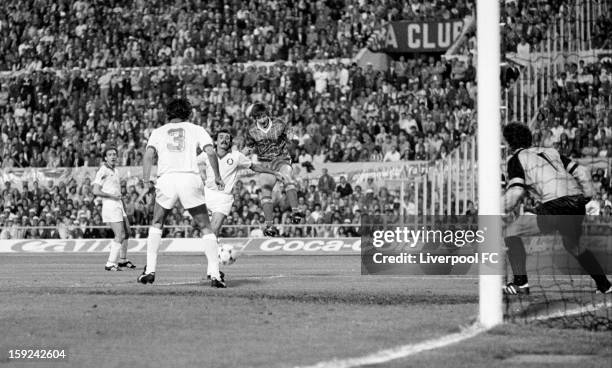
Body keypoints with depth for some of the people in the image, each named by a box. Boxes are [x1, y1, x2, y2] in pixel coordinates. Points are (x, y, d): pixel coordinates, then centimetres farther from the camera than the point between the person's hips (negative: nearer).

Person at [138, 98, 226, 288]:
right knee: (206, 228, 8)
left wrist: (145, 180, 0)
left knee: (156, 225, 21)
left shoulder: (158, 132, 19)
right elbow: (211, 152, 2)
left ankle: (150, 270, 9)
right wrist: (217, 176, 12)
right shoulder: (196, 130, 16)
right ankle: (215, 274, -3)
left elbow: (148, 155, 2)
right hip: (191, 178, -1)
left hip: (166, 179, 1)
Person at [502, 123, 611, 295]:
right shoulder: (550, 152, 26)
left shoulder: (516, 159, 9)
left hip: (554, 208, -6)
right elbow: (581, 173, 19)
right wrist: (586, 199, 24)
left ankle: (521, 283, 4)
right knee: (572, 245, 34)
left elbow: (515, 193, -3)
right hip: (577, 207, 6)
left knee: (511, 232, 11)